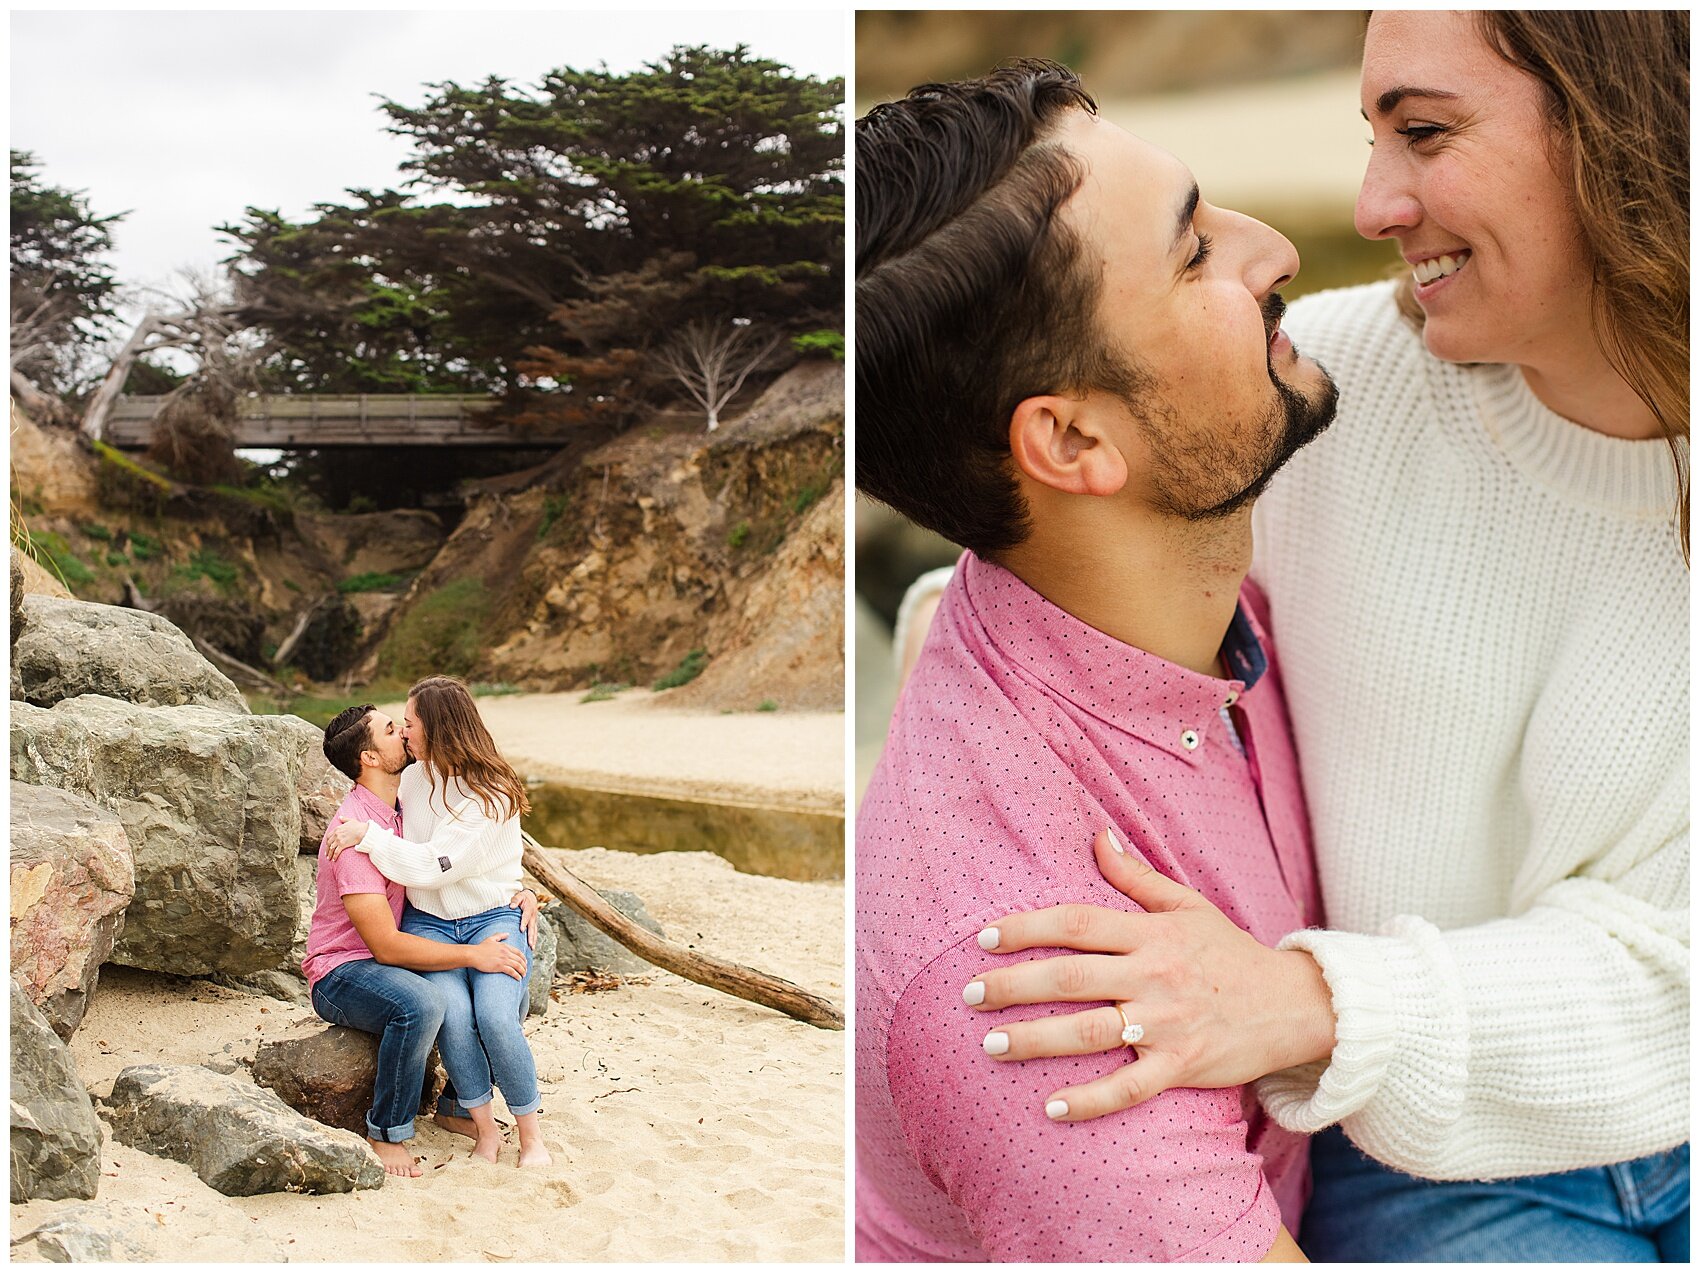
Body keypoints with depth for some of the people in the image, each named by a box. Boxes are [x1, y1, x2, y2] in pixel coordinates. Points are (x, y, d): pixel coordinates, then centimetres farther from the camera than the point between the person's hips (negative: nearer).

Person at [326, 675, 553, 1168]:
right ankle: (484, 1130, -11)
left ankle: (532, 1135, -8)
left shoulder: (492, 795, -15)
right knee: (452, 1011, -28)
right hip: (427, 922, 4)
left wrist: (367, 834, -18)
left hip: (492, 918, -4)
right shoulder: (412, 777, 5)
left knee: (495, 1017, -29)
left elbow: (433, 866, -21)